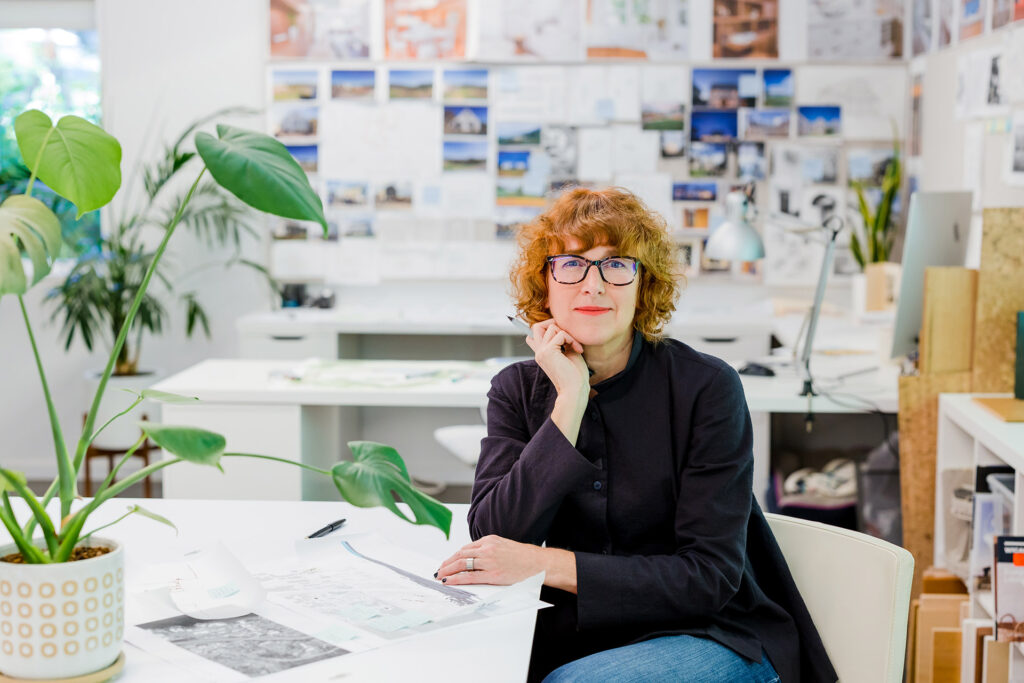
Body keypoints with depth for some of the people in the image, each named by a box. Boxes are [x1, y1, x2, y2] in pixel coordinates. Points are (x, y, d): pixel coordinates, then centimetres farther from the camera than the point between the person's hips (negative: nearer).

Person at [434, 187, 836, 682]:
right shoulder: (517, 390, 1)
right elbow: (491, 537, -13)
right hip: (584, 634, 3)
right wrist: (571, 401, -19)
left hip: (717, 637, -3)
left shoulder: (706, 388, -11)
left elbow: (709, 577, -17)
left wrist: (546, 564, -26)